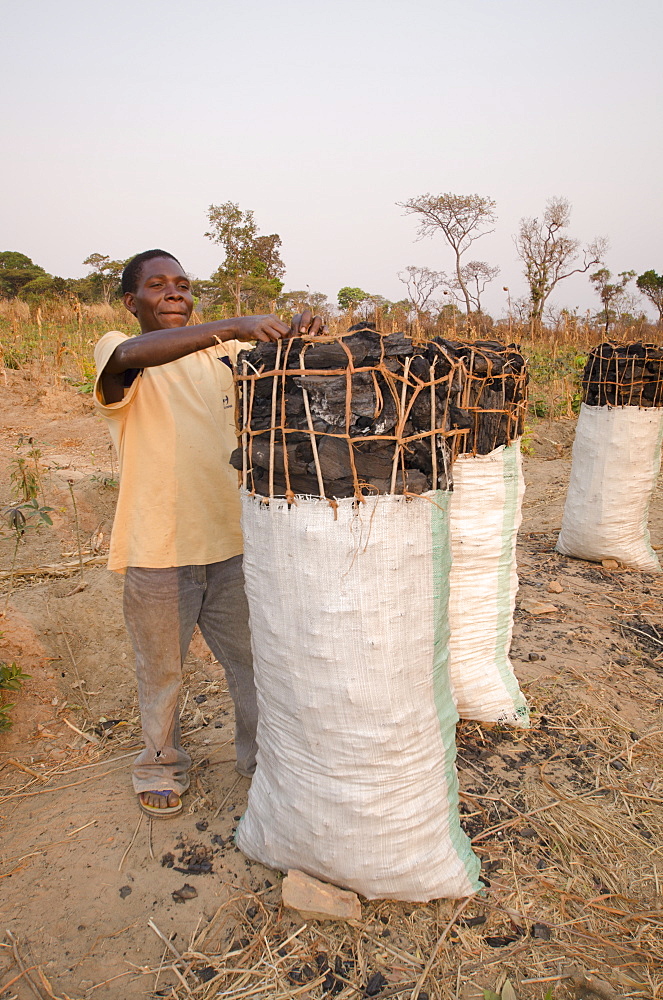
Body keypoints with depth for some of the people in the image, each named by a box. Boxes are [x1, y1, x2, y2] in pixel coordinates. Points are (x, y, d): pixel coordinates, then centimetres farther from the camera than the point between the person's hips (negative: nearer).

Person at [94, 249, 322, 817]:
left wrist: (298, 331, -22)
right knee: (161, 673, 16)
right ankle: (162, 766, 41)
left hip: (230, 542, 3)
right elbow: (133, 354, -29)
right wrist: (231, 326, -39)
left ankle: (262, 756, 40)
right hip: (157, 553, -3)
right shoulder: (116, 351, -6)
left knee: (255, 663, 16)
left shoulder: (223, 353, 7)